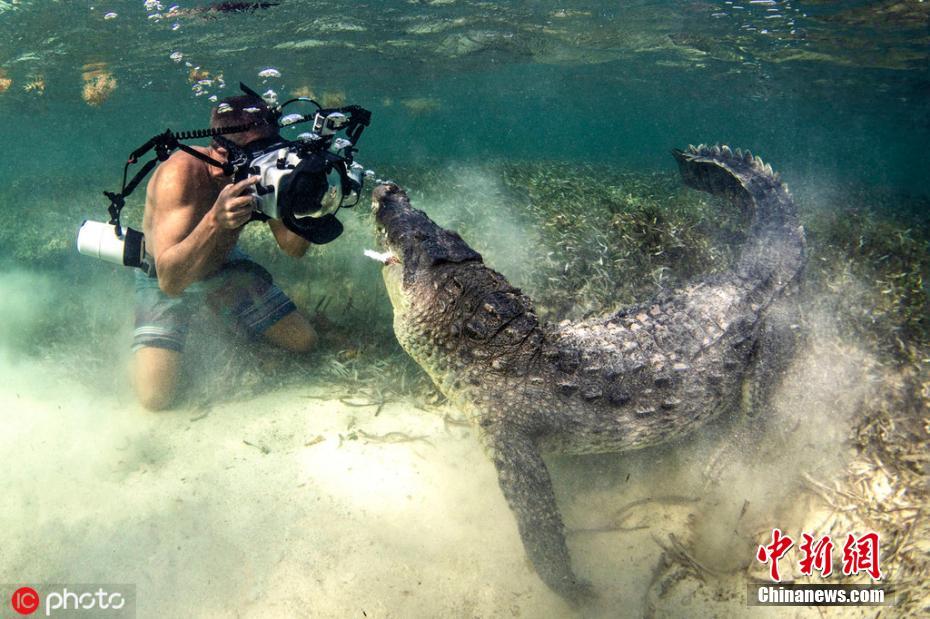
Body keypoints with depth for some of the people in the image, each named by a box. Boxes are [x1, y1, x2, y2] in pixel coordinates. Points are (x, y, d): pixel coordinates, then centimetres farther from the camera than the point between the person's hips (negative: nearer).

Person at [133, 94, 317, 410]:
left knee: (304, 341, 1)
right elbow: (169, 280, -43)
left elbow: (293, 248, -16)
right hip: (165, 278, -4)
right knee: (155, 396, -19)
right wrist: (214, 221, -58)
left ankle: (220, 313, 25)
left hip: (224, 265, 5)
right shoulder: (181, 173, -36)